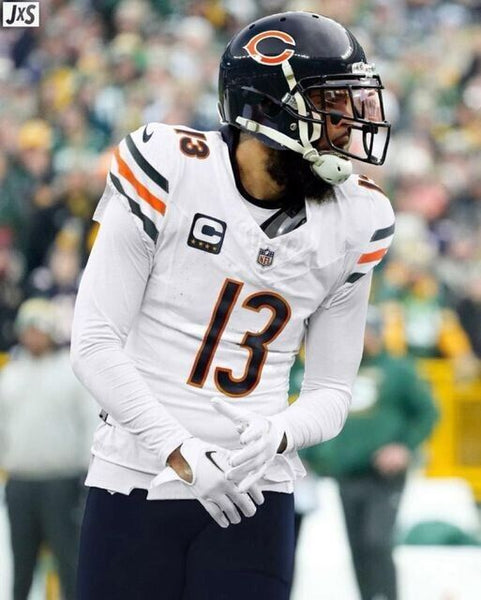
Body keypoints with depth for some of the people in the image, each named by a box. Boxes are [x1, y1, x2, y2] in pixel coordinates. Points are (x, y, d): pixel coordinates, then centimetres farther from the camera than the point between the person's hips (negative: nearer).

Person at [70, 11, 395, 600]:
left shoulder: (352, 222, 4)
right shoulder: (170, 172, -9)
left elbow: (331, 390, 10)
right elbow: (93, 342, -9)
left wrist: (279, 436, -12)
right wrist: (182, 455, -14)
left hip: (255, 496, 3)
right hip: (136, 483, -3)